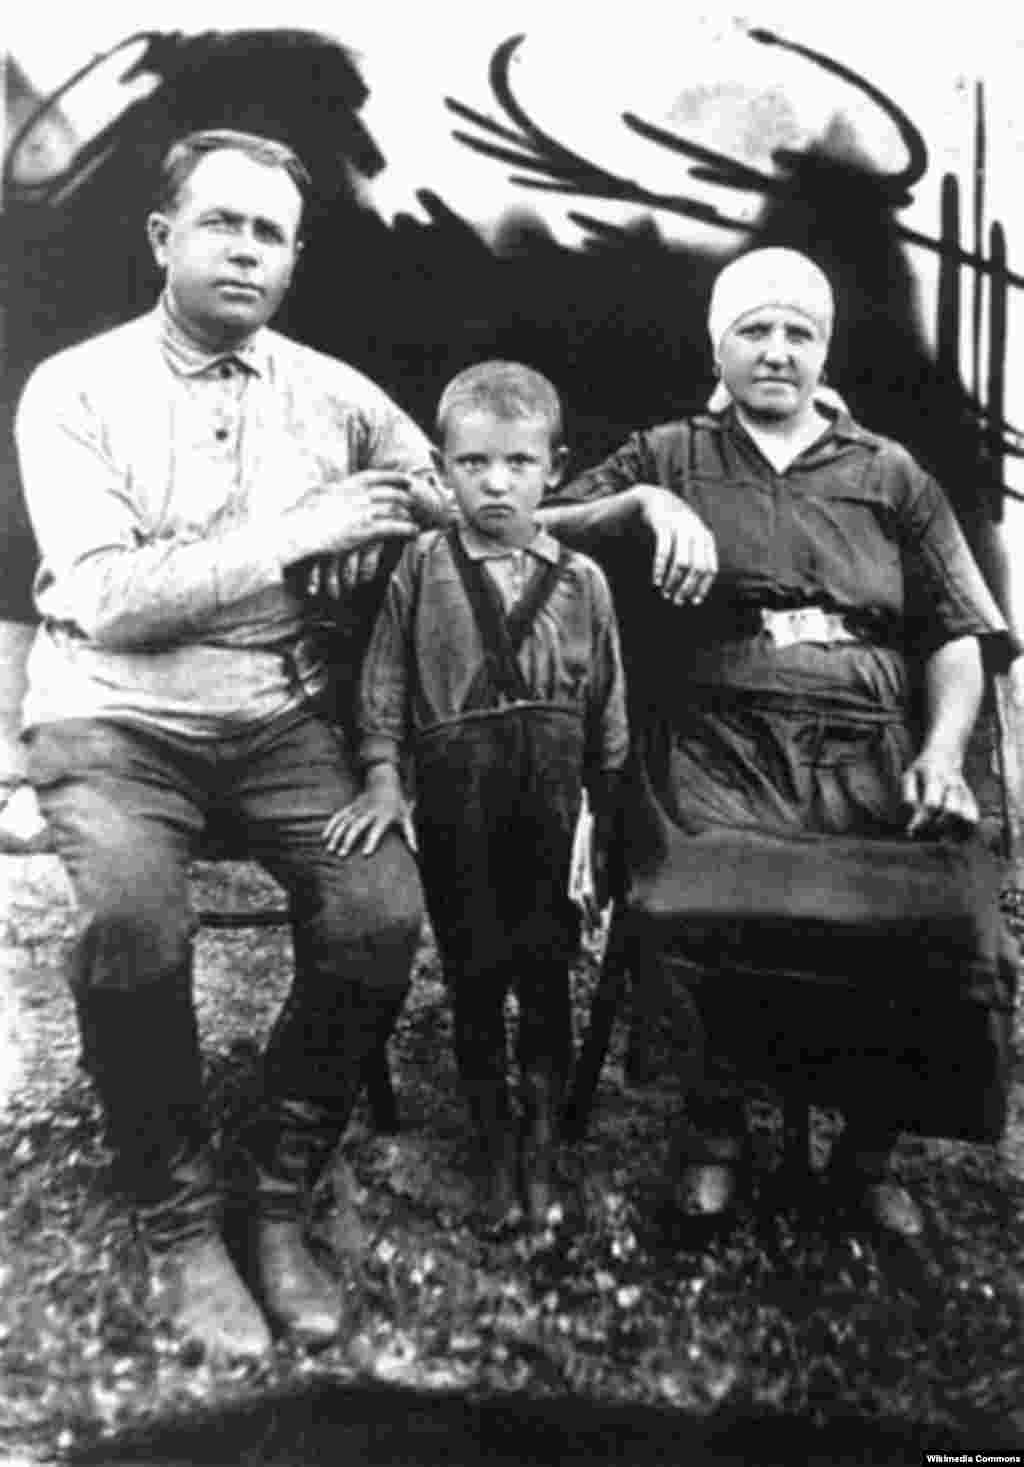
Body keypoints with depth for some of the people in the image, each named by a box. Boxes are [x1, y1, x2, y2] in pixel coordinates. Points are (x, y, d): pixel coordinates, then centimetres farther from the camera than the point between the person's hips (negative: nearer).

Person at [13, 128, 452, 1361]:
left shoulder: (332, 393, 9)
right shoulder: (74, 390, -1)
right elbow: (105, 600, -12)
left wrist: (379, 529, -8)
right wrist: (292, 534, -16)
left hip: (277, 716, 3)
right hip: (112, 716, -2)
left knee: (383, 910, -22)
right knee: (131, 922, -31)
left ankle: (279, 1202, 1)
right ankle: (179, 1225, -5)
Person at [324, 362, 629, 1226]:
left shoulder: (581, 581, 2)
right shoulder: (421, 569, -1)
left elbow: (608, 713, 5)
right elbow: (385, 684, 2)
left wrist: (615, 820, 5)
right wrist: (383, 778, -8)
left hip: (550, 808, 1)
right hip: (455, 809, 0)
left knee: (546, 979, 9)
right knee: (474, 984, 11)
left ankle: (543, 1143, 29)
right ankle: (495, 1148, 29)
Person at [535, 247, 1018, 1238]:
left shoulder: (890, 475, 21)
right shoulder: (667, 457, 19)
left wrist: (942, 752, -2)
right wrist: (641, 505, -8)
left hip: (872, 761, 2)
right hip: (723, 755, -1)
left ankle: (868, 1151, 7)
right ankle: (715, 1128, 2)